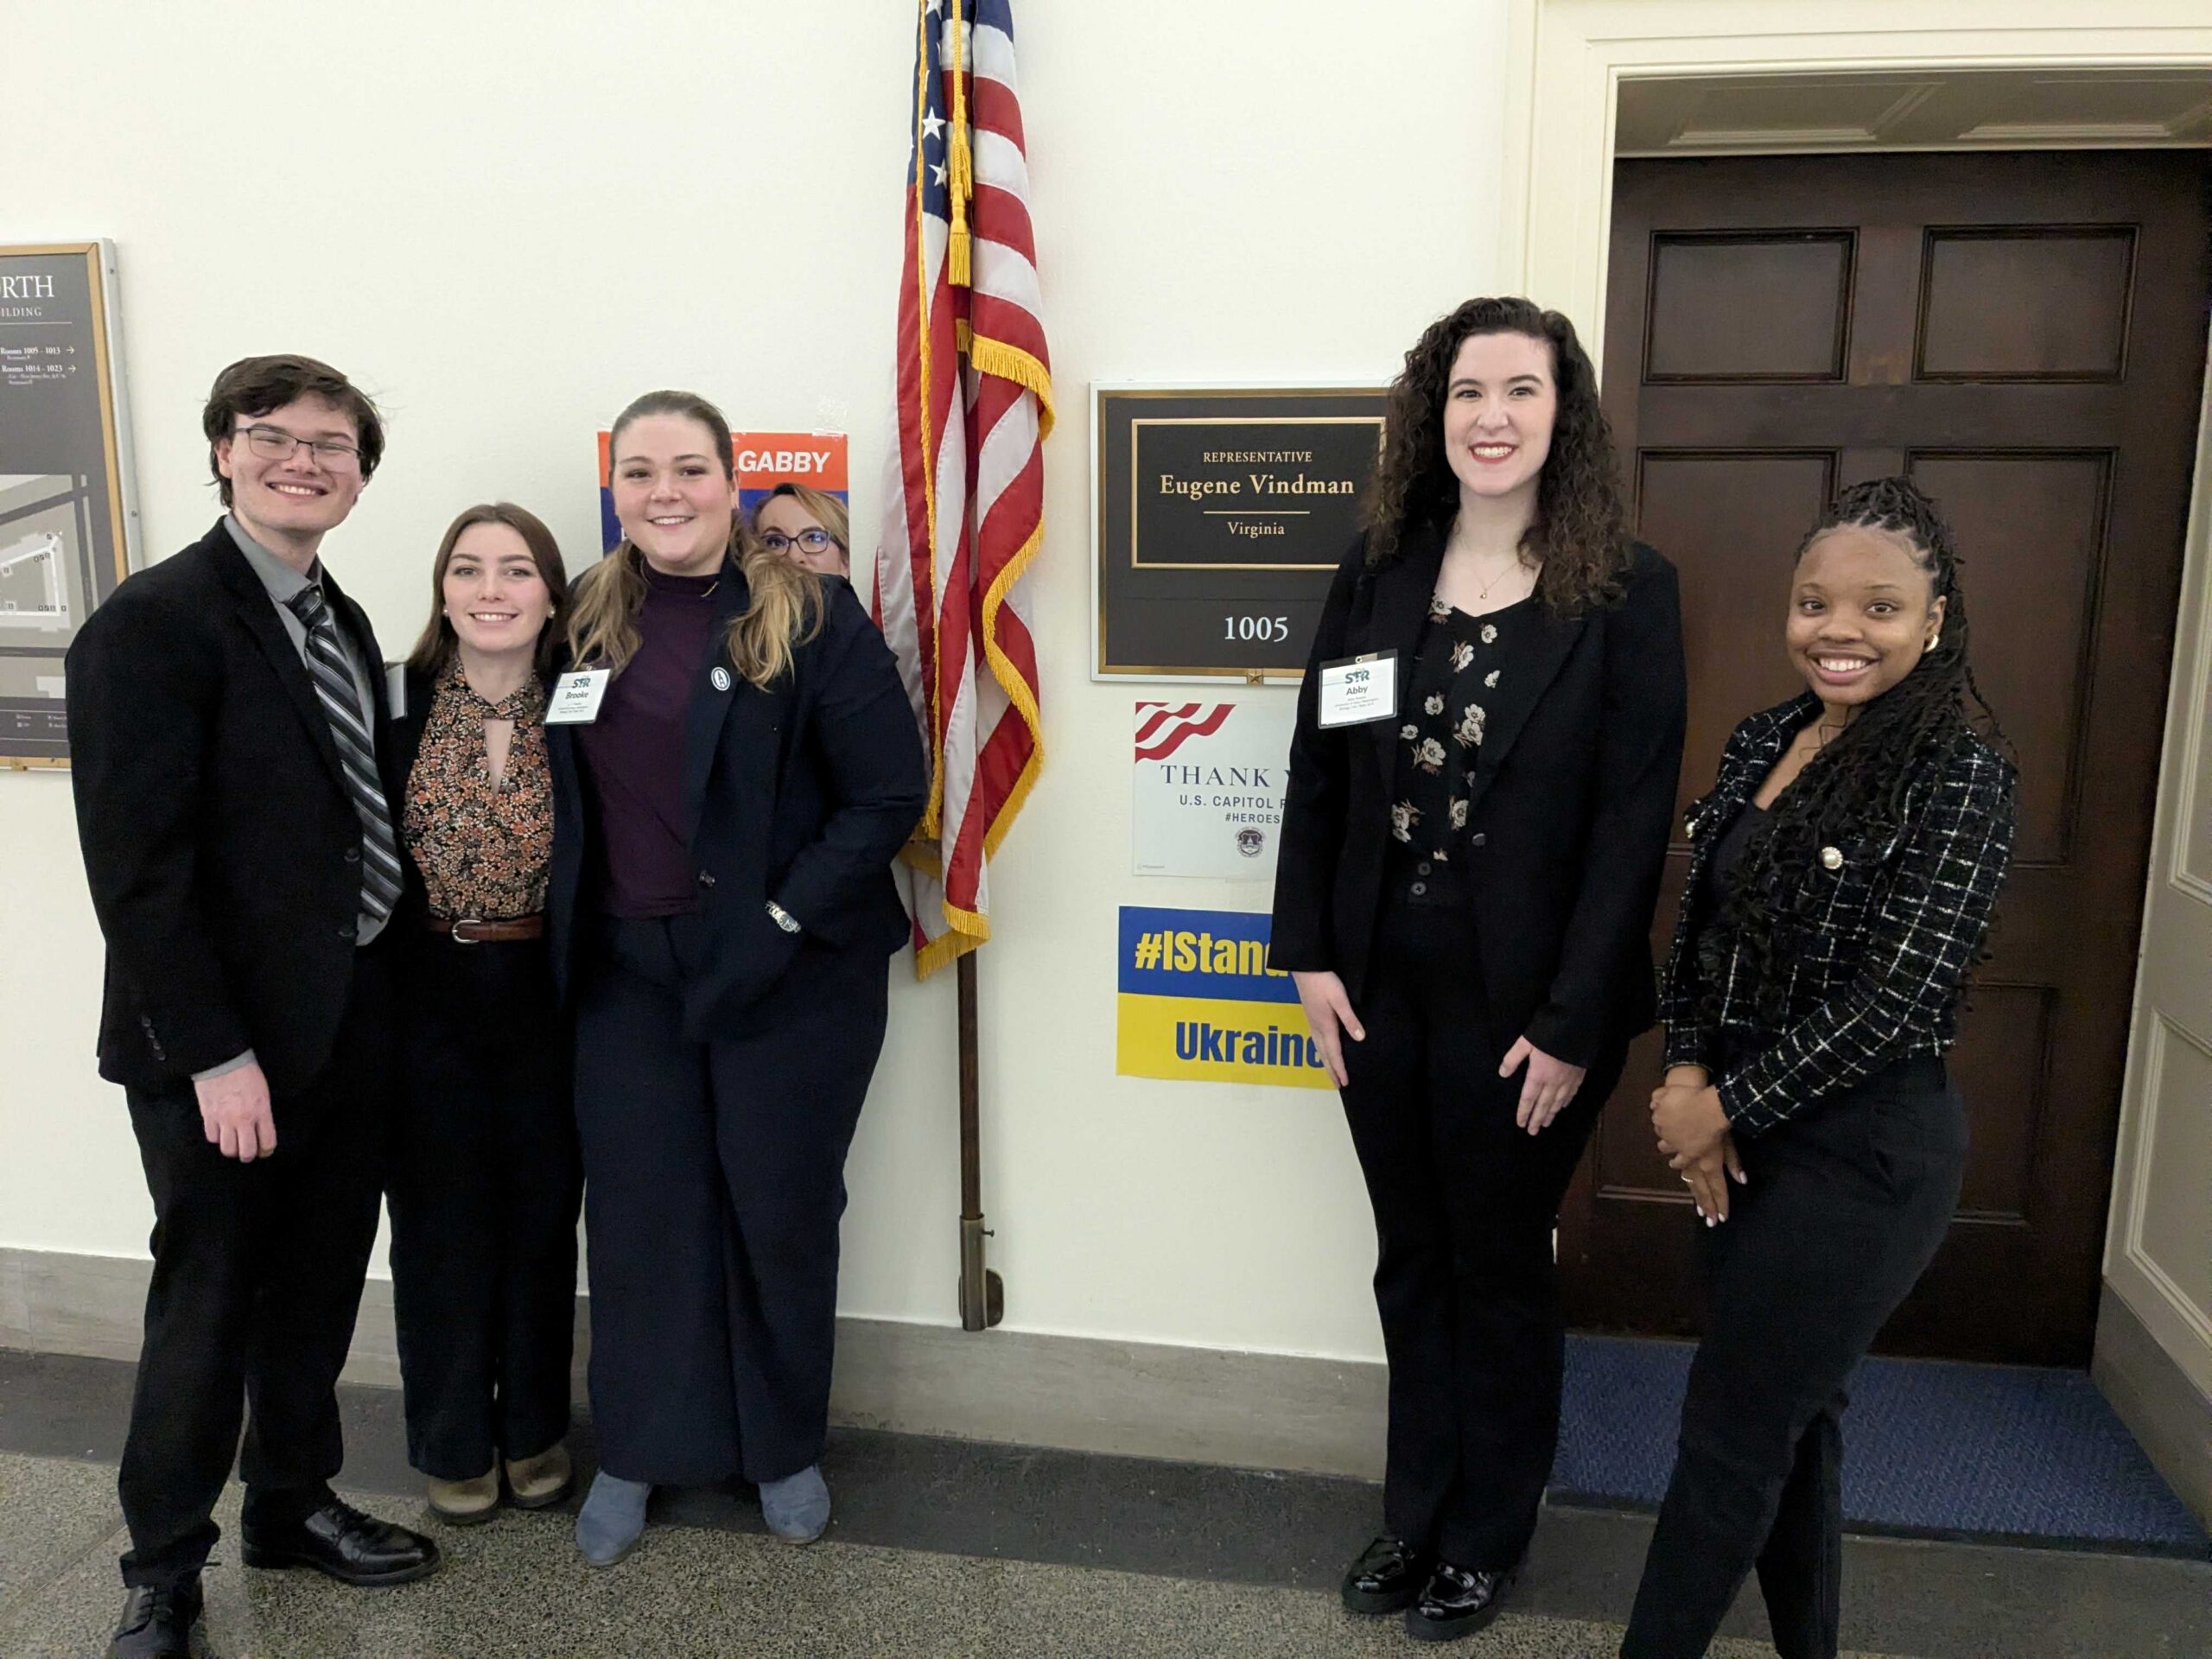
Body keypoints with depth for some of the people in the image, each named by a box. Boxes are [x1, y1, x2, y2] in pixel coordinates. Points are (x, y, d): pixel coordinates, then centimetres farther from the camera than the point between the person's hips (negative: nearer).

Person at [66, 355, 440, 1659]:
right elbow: (136, 862, -18)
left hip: (353, 1024, 7)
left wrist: (383, 1000, 6)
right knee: (208, 1306, 8)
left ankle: (295, 1502, 38)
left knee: (318, 1291, 18)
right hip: (225, 1044, -7)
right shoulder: (152, 623, -14)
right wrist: (213, 1054, -19)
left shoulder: (343, 621, 9)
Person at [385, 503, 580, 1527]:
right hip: (427, 1000, -1)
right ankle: (454, 1443, 29)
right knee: (443, 1226, 10)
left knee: (542, 1218, 12)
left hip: (547, 999, 1)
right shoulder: (394, 709, -6)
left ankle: (534, 1428, 32)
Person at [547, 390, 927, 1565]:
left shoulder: (811, 615, -10)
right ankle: (637, 1450, 33)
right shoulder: (584, 620, 5)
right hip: (625, 972, 4)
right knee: (637, 1210, 12)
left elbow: (889, 792, -13)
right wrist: (571, 930, 3)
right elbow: (562, 791, 13)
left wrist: (785, 919, -15)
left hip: (786, 974, -4)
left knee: (780, 1211, 10)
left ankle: (785, 1446, 33)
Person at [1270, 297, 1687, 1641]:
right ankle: (1417, 1512, 38)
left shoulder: (1627, 591, -9)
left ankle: (1489, 1538, 36)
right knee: (1412, 1265, 17)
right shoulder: (1378, 570, 3)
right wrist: (1309, 953, -2)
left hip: (1523, 1003, -3)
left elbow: (1634, 819, -11)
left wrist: (1572, 1023, -14)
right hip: (1380, 988, 4)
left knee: (1502, 1272, 14)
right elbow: (1319, 769, 4)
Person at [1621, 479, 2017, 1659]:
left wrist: (1727, 1107, -12)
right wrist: (1687, 1077, -6)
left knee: (1730, 1429, 3)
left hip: (1861, 1150, -7)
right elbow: (1700, 927, 9)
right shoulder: (1760, 743, 5)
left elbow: (1894, 998, -19)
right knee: (1789, 1413, 19)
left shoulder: (1958, 775, -16)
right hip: (1746, 1132, 7)